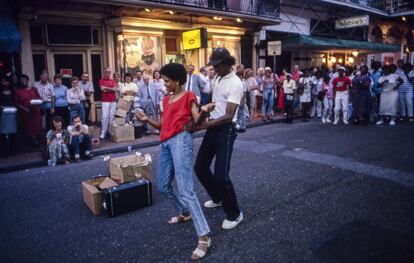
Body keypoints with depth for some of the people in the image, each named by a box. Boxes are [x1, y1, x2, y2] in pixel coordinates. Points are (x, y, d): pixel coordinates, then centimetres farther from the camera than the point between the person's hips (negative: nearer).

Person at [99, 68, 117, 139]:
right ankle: (103, 132, -5)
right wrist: (111, 89, -4)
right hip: (105, 101, -4)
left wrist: (106, 88, -4)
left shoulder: (113, 81, 17)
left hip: (113, 100, 4)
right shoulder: (101, 80, 5)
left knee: (112, 116, 3)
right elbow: (102, 89, -11)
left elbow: (115, 89, 3)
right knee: (105, 116, -10)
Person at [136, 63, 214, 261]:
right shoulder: (166, 99, 22)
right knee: (163, 186, 16)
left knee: (185, 190, -16)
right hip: (166, 143, 9)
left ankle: (204, 237, -13)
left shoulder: (188, 96, 1)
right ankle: (185, 212, 39)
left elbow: (196, 120, -8)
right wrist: (148, 120, 6)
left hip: (181, 141, -9)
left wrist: (204, 111, -28)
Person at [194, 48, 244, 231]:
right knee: (200, 167, 16)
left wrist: (206, 124, -29)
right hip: (212, 127, 9)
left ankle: (235, 214, 11)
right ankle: (218, 198, 37)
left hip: (225, 130, -9)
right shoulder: (220, 79, 12)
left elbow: (229, 116, -23)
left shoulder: (235, 84, -16)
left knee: (221, 176, -10)